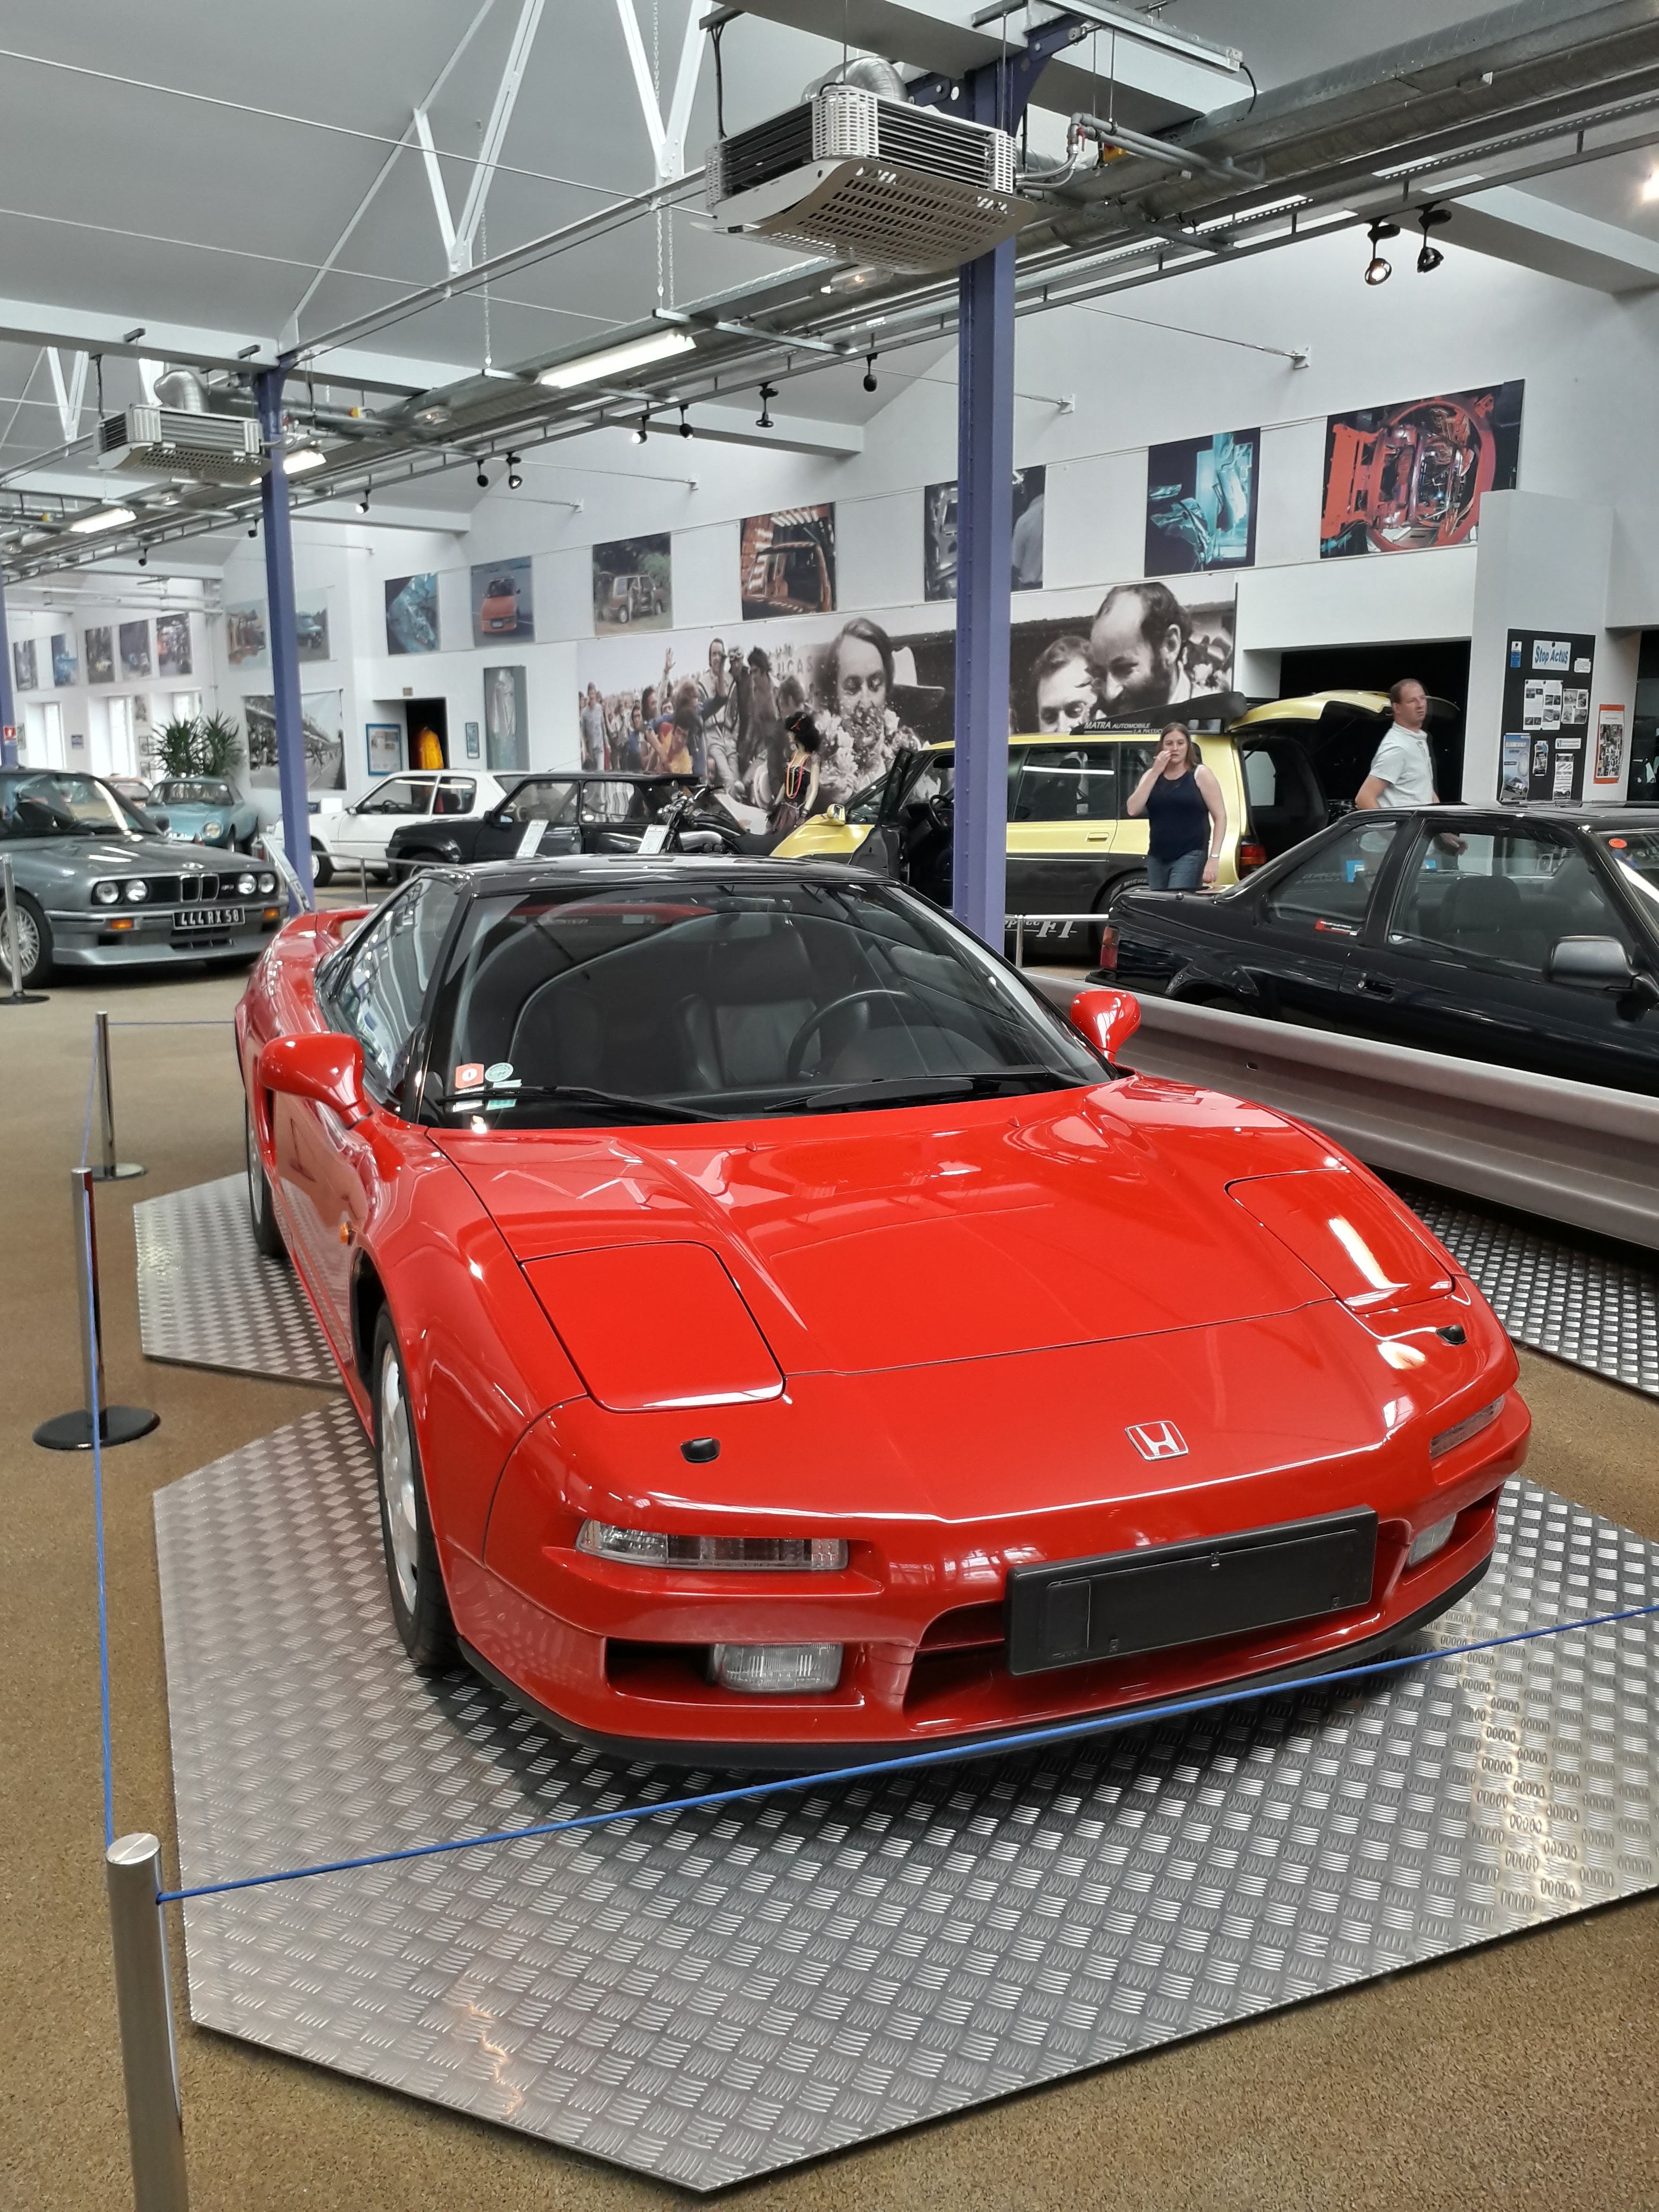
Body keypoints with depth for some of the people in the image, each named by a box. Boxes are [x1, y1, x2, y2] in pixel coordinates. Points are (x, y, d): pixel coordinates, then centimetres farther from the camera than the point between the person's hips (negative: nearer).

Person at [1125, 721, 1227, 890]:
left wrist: (1214, 858, -13)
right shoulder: (1152, 775, 12)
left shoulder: (1200, 774, 0)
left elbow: (1220, 817, -4)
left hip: (1191, 856, -5)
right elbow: (1133, 810, -2)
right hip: (1157, 858, 5)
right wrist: (1155, 773, -6)